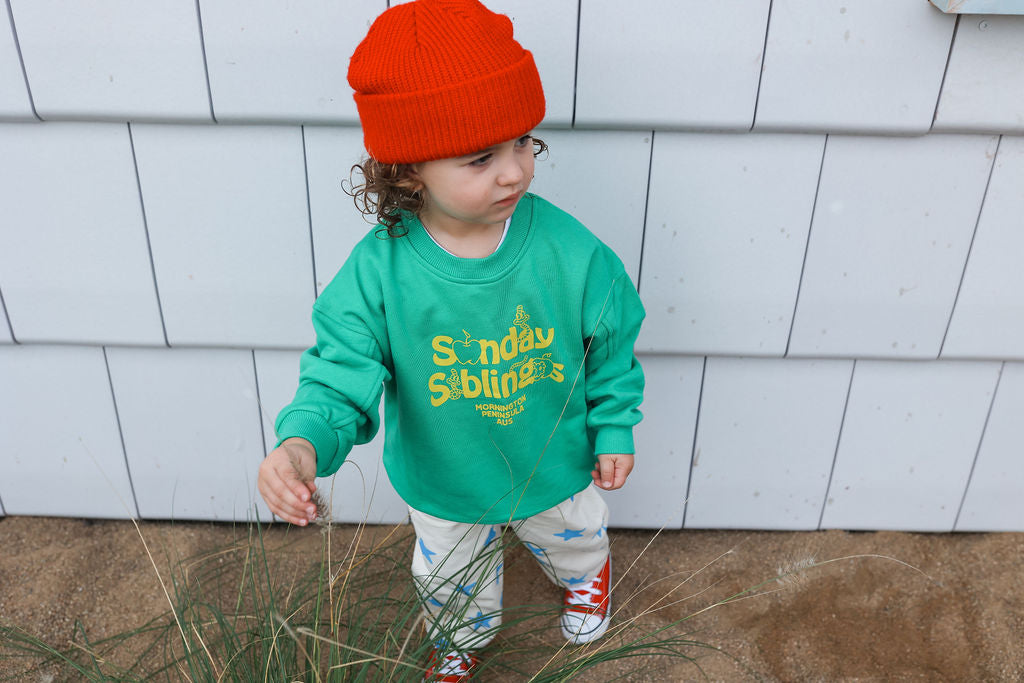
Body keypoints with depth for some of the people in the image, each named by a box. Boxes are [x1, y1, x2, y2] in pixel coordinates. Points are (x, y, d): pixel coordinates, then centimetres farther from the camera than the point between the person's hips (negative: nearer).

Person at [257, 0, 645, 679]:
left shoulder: (570, 250, -26)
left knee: (574, 541, 33)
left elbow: (613, 344, -10)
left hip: (555, 469, 1)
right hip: (444, 486, 0)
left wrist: (614, 429, -2)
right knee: (451, 579, 30)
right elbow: (341, 374, -25)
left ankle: (587, 576, 73)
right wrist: (304, 442, -45)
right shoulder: (377, 272, -29)